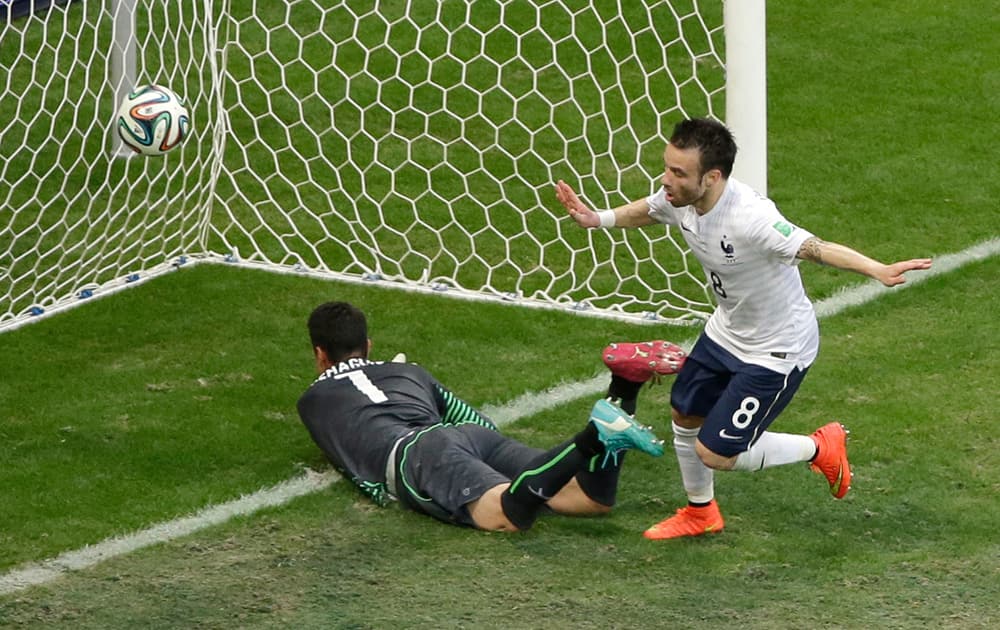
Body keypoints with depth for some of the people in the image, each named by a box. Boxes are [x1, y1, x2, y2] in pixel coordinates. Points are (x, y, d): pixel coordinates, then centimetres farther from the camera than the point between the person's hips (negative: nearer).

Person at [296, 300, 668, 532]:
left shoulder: (313, 401, 28)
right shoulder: (409, 372, 38)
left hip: (414, 454, -5)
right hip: (475, 434, 5)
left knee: (506, 516, -32)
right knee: (595, 499, -9)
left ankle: (593, 439, -50)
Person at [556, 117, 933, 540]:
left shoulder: (750, 219, -39)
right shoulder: (679, 199, -14)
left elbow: (814, 247, -49)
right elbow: (648, 212, 12)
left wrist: (877, 270, -62)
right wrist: (597, 219, 7)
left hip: (777, 350, -8)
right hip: (725, 331, 8)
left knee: (715, 453, -6)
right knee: (684, 416, 22)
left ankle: (820, 449, 17)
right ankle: (700, 513, 48)